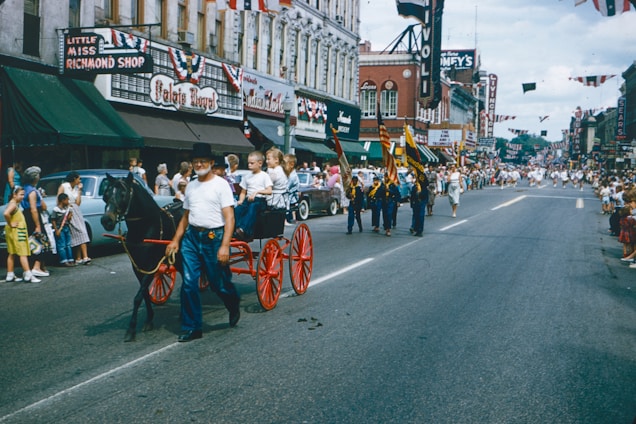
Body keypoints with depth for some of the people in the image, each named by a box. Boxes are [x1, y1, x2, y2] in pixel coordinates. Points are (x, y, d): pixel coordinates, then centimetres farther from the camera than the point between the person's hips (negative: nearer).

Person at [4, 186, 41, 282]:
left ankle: (10, 275, 17)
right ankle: (28, 275, -10)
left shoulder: (15, 204, 13)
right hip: (16, 232, -10)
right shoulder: (13, 204, -16)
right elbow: (6, 214, -35)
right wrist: (10, 224, -22)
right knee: (23, 254, -9)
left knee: (11, 254, 12)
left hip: (17, 232, 10)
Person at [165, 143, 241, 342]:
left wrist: (225, 246, -19)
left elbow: (229, 217, -11)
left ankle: (234, 305, 37)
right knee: (188, 283, -1)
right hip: (191, 237, 5)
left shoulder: (221, 184, -5)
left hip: (214, 238, -5)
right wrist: (175, 240, 12)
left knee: (219, 284, 4)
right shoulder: (190, 186, 13)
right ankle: (192, 327, 9)